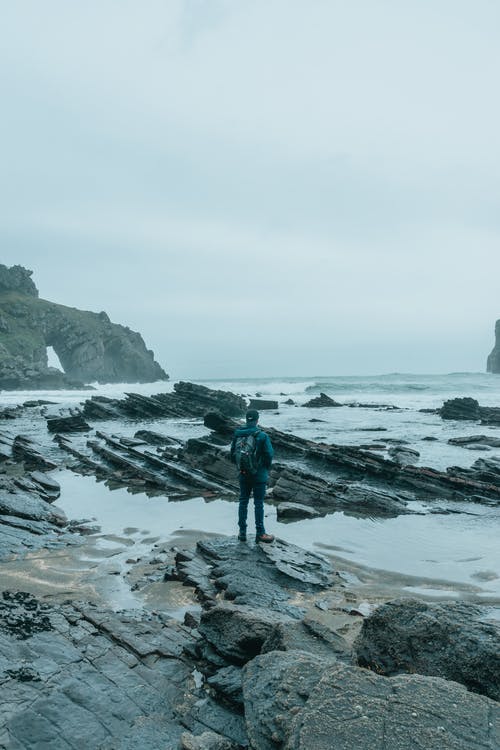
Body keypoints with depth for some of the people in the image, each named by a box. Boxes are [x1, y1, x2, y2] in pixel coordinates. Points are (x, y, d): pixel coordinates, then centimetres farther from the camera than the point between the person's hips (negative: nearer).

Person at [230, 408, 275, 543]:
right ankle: (260, 533, 11)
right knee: (258, 503, 5)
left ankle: (242, 532, 19)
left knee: (243, 502, 13)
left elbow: (232, 454, 4)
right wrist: (266, 469, 5)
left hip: (243, 475, 4)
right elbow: (269, 454, -13)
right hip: (259, 475, -4)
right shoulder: (262, 436, -16)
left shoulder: (237, 434, -2)